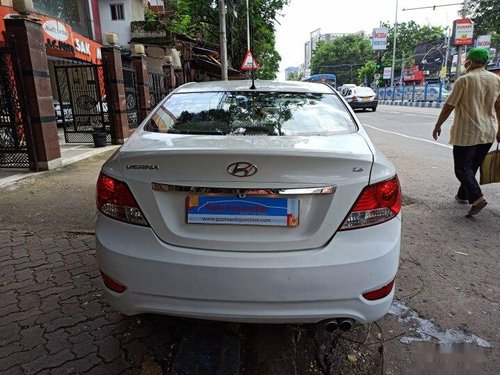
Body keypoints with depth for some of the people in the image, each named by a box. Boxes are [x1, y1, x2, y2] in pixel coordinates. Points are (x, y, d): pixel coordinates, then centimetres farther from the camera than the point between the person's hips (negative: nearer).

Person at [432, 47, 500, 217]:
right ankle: (463, 195, 28)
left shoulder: (464, 80, -10)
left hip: (466, 132, -6)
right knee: (472, 166, 18)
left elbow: (449, 106, -10)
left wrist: (438, 126, 0)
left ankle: (477, 198, -15)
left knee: (462, 168, -1)